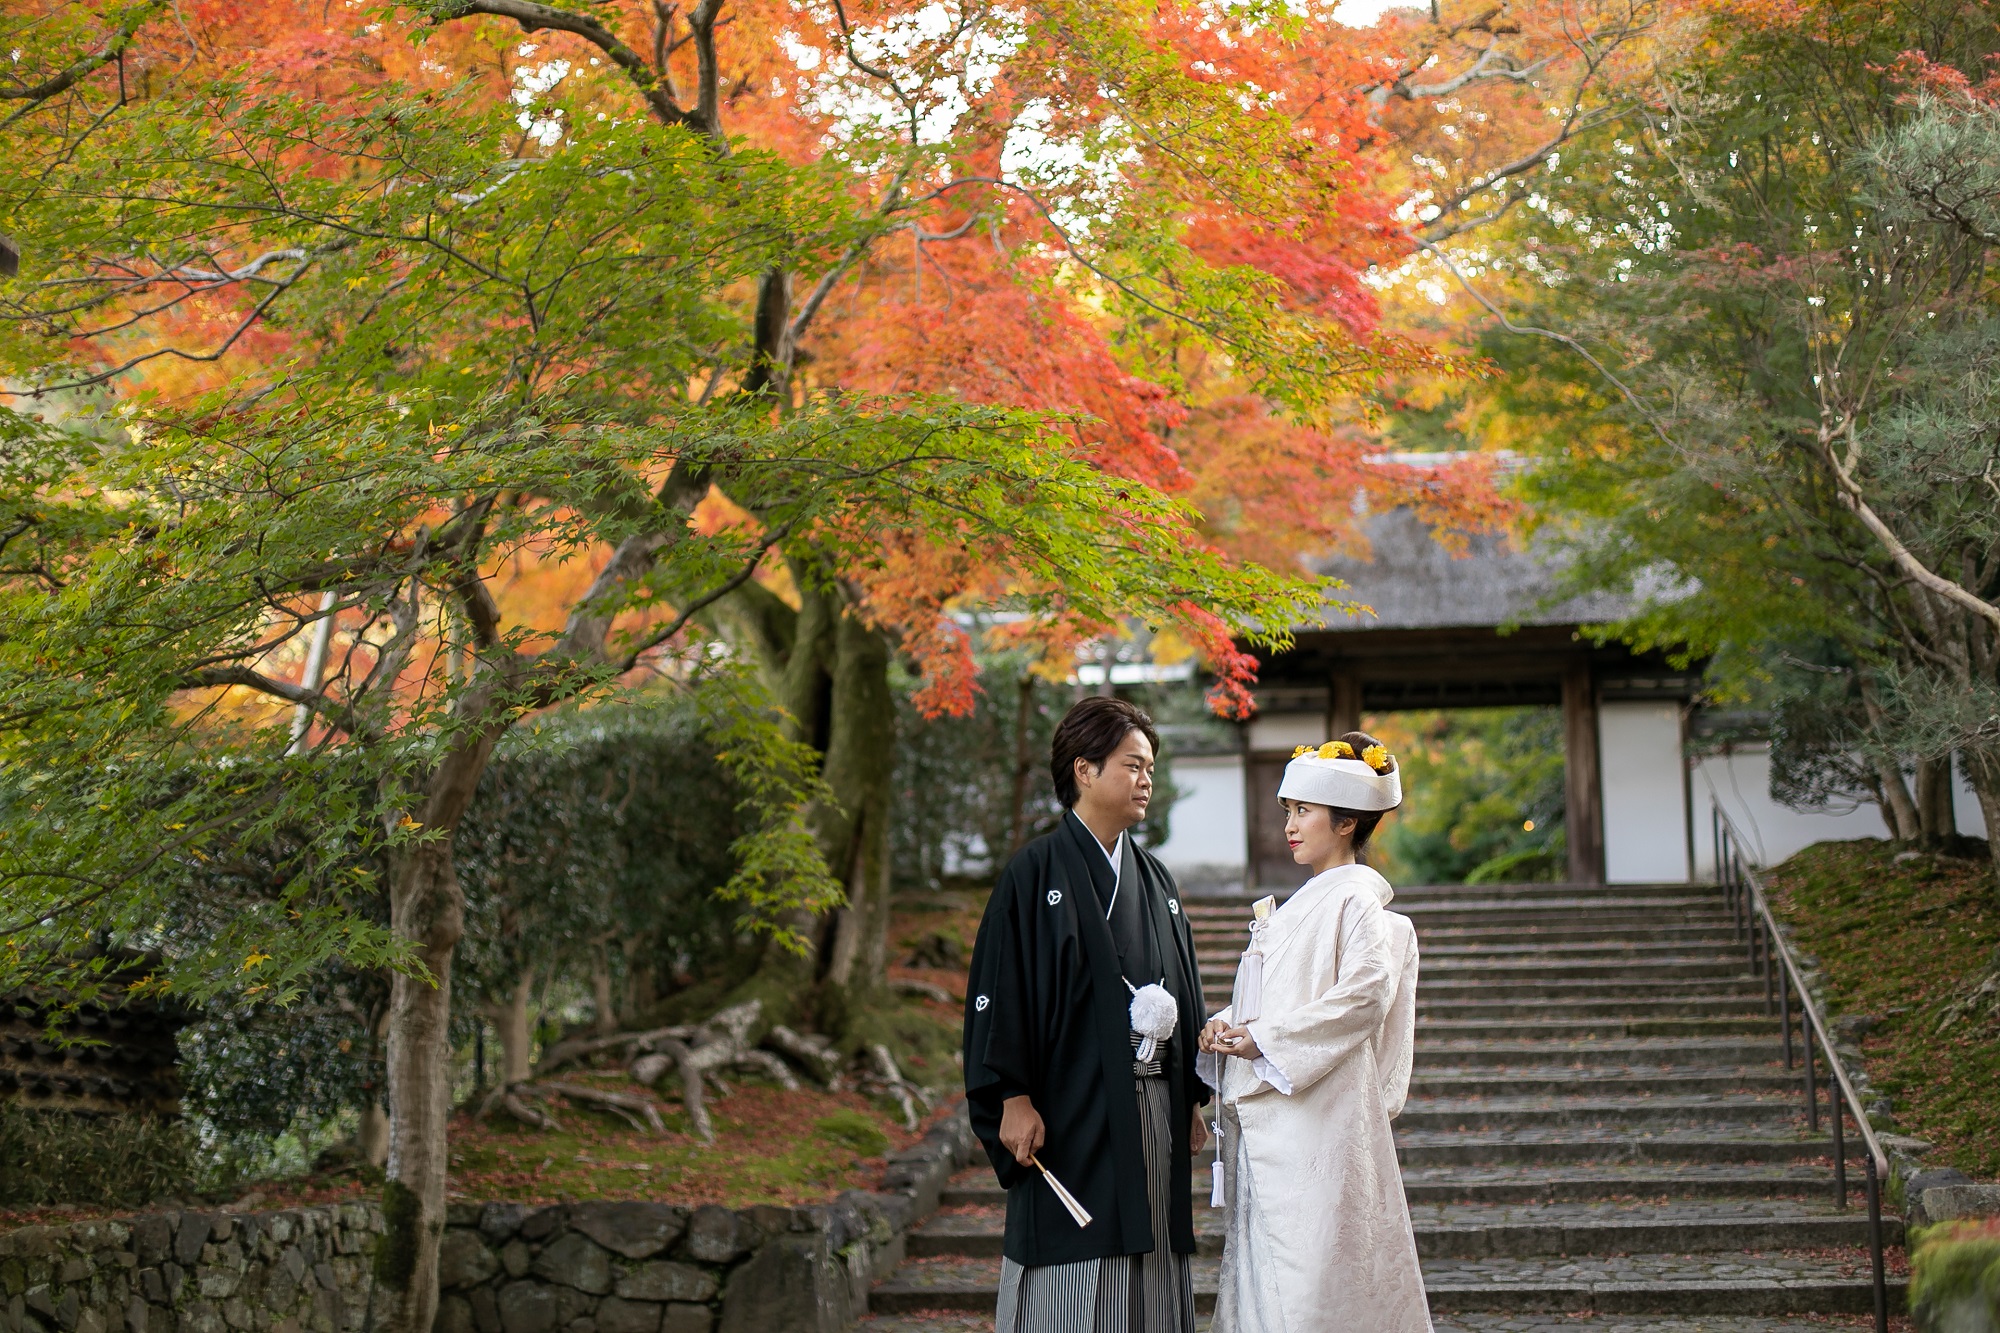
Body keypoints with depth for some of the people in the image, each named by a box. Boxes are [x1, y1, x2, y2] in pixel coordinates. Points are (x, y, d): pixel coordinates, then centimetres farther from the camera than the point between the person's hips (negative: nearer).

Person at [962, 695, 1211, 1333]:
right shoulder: (1036, 873, -5)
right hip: (1072, 1113, -6)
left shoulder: (1154, 878, 14)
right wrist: (1014, 1098, -15)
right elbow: (1002, 988, -10)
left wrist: (1192, 1099, 14)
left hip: (1154, 1111, 6)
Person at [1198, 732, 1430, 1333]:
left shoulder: (1355, 899, -8)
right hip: (1266, 1121, 9)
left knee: (1314, 1285, -8)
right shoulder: (1300, 906, 19)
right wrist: (1226, 1026, 0)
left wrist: (1265, 1039, -18)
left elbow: (1366, 995, -21)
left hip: (1317, 1119, -9)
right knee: (1266, 1276, 9)